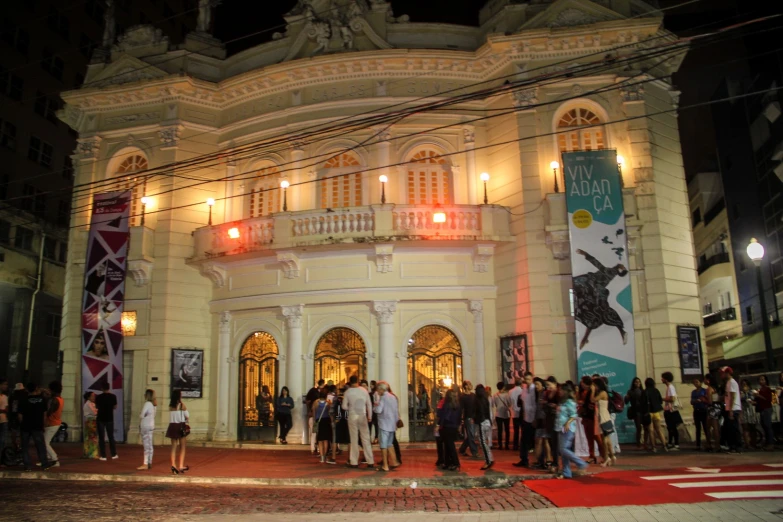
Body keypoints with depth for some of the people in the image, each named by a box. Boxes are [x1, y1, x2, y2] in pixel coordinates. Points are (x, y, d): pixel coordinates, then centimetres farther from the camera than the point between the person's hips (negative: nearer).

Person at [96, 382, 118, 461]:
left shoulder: (99, 397, -8)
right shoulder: (113, 396, -5)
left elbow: (97, 407, 5)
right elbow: (115, 407, 3)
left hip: (101, 419, -1)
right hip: (109, 419, 1)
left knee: (101, 438, 4)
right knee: (111, 437, 12)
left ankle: (103, 456, 3)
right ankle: (114, 455, 15)